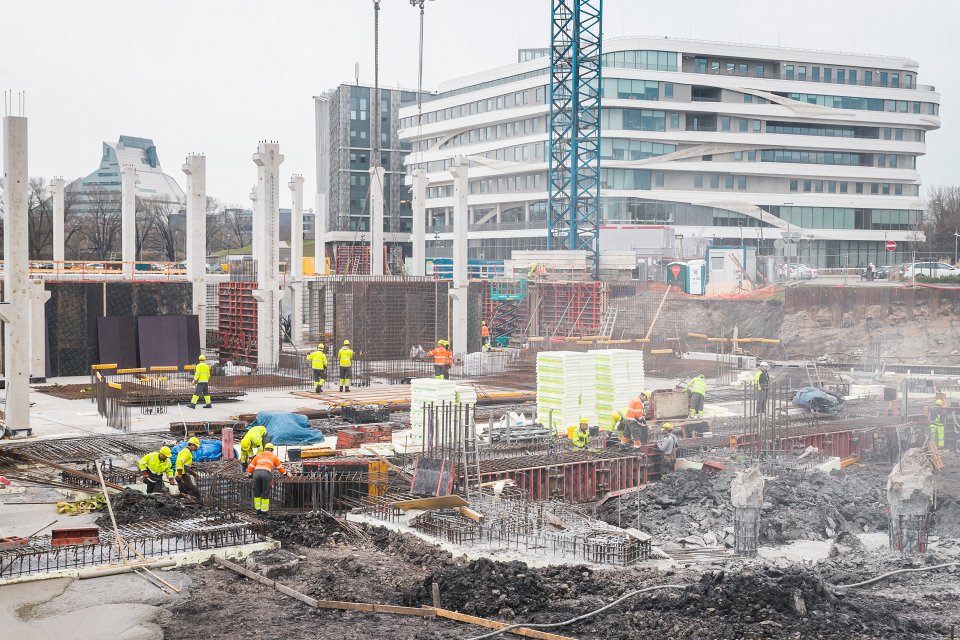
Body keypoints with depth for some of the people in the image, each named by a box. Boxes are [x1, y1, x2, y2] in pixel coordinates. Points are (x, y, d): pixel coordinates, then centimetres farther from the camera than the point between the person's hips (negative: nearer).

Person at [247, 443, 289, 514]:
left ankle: (258, 509, 18)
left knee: (257, 492, 15)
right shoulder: (273, 456, 26)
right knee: (265, 493, 8)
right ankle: (264, 510, 9)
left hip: (256, 472, 2)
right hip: (266, 473, -2)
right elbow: (280, 467, 34)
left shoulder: (258, 455, 30)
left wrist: (250, 474, 48)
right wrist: (285, 473, 51)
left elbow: (251, 467, 30)